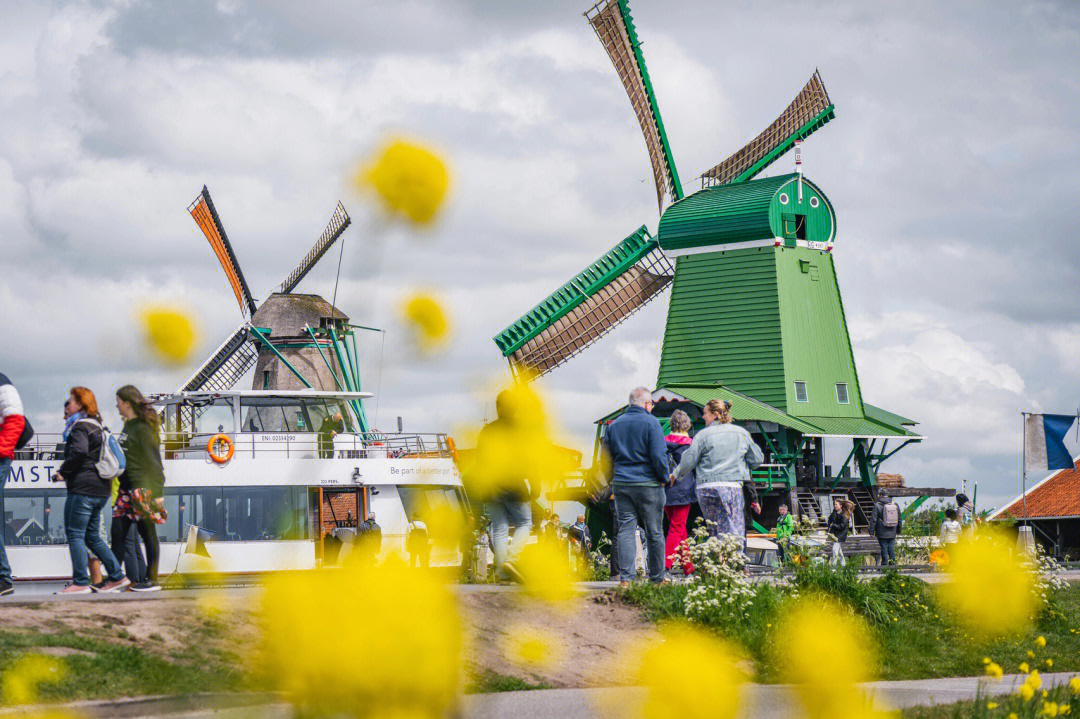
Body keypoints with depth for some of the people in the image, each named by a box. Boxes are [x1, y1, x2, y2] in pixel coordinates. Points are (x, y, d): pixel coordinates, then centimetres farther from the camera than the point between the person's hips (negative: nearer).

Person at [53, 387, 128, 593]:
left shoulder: (80, 426, -9)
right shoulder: (97, 426, 20)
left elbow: (79, 452, -24)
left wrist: (63, 472, -13)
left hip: (82, 487, -10)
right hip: (100, 489, 10)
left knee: (75, 534, -6)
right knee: (92, 536, 15)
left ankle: (80, 582, -9)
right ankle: (117, 576, 13)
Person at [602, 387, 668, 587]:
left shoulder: (614, 424, 9)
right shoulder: (650, 422, -7)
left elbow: (606, 457, 13)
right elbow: (659, 456, -13)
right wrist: (663, 477, 1)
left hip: (621, 485, 4)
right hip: (648, 484, -4)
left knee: (626, 529, 3)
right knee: (654, 533, 5)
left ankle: (625, 578, -6)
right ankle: (657, 578, 10)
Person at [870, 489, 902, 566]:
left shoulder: (877, 505, -10)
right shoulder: (895, 505, 5)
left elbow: (873, 519, -10)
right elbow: (899, 519, 12)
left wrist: (871, 530, -3)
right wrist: (899, 530, 21)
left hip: (882, 533, -4)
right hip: (892, 533, 4)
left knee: (884, 548, 1)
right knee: (891, 548, 12)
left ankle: (884, 563, 4)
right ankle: (892, 561, 8)